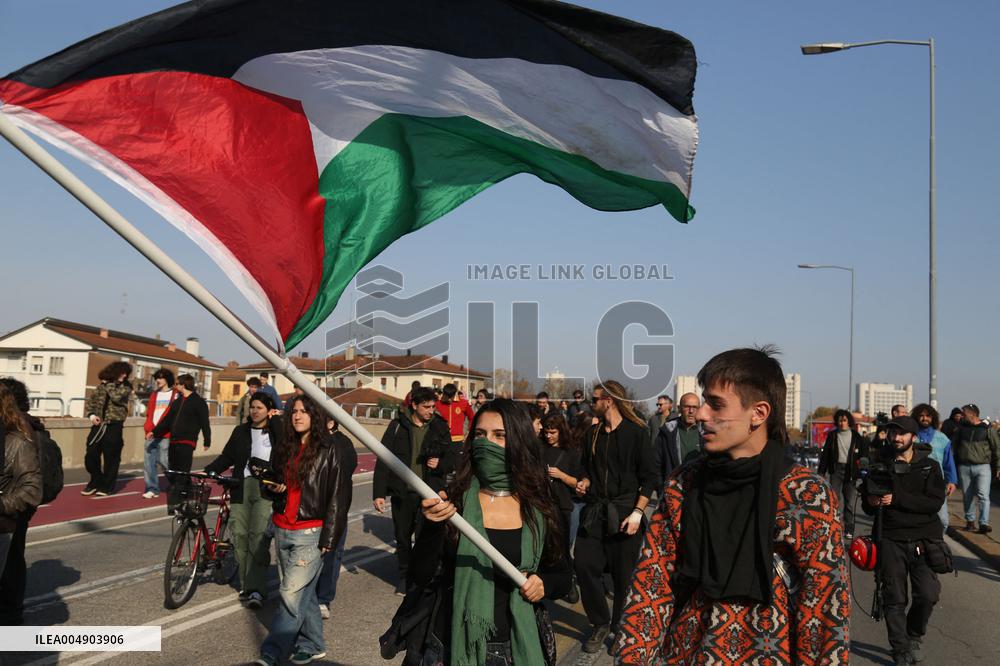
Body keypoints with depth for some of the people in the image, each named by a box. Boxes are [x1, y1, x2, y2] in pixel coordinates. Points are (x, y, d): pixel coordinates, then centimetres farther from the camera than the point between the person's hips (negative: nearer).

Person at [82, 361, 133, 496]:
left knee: (111, 457, 1)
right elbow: (91, 399, 13)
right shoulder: (102, 385, 9)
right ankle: (96, 482, 23)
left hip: (114, 426, -3)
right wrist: (91, 414, -3)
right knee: (91, 455, 4)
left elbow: (116, 397, -18)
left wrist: (108, 384, -6)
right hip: (98, 424, 3)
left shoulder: (126, 388, 0)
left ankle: (106, 486, 14)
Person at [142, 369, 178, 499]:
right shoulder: (154, 395, 20)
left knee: (164, 460, -9)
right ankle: (152, 489, 7)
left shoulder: (176, 395, 2)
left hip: (165, 435, -6)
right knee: (149, 461, 0)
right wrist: (148, 427, 1)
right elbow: (149, 414, 18)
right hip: (151, 434, 6)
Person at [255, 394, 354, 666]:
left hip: (311, 533, -6)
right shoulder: (284, 448, 11)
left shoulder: (332, 449, -8)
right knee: (304, 592, 14)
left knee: (292, 593, -9)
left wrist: (329, 538, -13)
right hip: (282, 530, 6)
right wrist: (273, 486, 2)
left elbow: (339, 496, -10)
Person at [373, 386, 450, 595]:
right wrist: (378, 493, -7)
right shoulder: (398, 426, -3)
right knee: (402, 537, 13)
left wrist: (440, 464, -12)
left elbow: (452, 458, 11)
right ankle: (404, 575, 32)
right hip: (402, 492, 1)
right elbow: (383, 460, -3)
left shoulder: (440, 427, 1)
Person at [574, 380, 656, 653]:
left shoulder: (637, 432, -6)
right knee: (584, 564, -4)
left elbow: (649, 477, -6)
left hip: (624, 512, -5)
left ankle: (621, 627, 23)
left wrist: (637, 512, -14)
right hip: (594, 510, 5)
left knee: (624, 574, 4)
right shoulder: (593, 433, 11)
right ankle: (600, 623, 14)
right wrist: (585, 482, 1)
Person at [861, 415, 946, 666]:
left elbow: (935, 502, -9)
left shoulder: (930, 466, 5)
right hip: (891, 539, 0)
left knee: (928, 594, -8)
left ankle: (914, 636, 19)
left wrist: (897, 498, -19)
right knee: (894, 598, 1)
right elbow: (867, 507, 13)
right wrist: (871, 501, -11)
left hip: (924, 538, 0)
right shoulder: (880, 464, 7)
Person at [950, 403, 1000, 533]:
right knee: (967, 496, 9)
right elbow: (953, 446, 14)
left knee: (983, 495, -11)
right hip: (964, 467, 3)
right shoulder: (961, 428, 9)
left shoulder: (988, 429, 0)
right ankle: (970, 520, 21)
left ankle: (984, 523, -13)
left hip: (983, 466, -3)